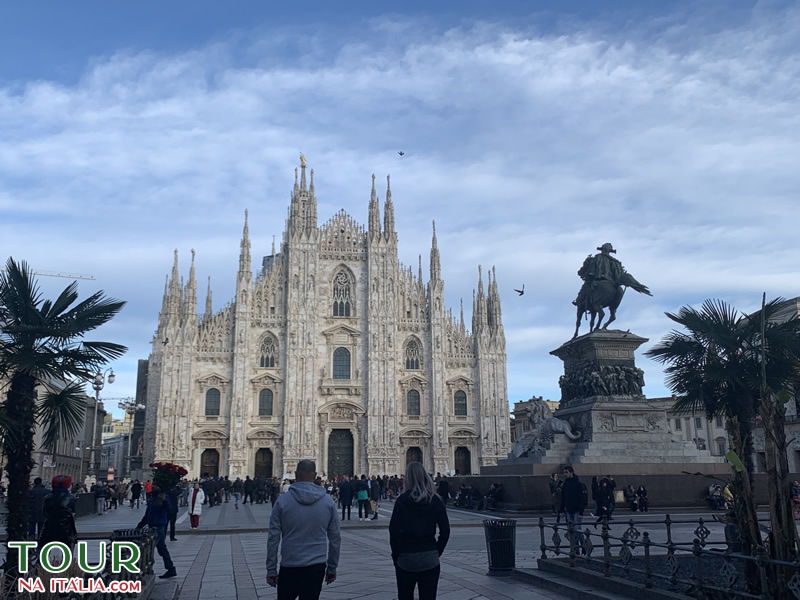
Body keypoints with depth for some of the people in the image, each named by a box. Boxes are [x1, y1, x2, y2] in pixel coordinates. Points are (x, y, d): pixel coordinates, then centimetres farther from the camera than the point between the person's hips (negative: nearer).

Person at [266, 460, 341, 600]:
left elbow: (273, 538, -4)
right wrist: (332, 568, 14)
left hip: (289, 568, -1)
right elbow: (335, 538, 5)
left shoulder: (283, 500, -6)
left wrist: (271, 570, 3)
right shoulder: (328, 501, 0)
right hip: (317, 567, 1)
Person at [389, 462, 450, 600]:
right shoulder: (435, 500, -1)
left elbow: (393, 530, -9)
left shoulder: (402, 500, -8)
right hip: (430, 560, 2)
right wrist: (437, 552, 8)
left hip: (405, 559, -1)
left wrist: (395, 555, 1)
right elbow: (445, 530, 0)